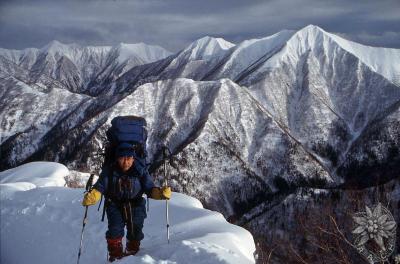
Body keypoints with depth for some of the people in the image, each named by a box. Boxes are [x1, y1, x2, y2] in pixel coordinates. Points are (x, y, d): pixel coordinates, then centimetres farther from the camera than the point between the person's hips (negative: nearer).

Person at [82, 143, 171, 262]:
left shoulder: (140, 171, -12)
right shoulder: (109, 172, -14)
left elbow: (150, 189, -10)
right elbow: (99, 187, -15)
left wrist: (160, 192, -30)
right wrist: (91, 196, -36)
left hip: (135, 204, 1)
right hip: (115, 205, -1)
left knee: (135, 231, 3)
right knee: (115, 230, -13)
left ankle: (132, 253, 27)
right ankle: (115, 255, 4)